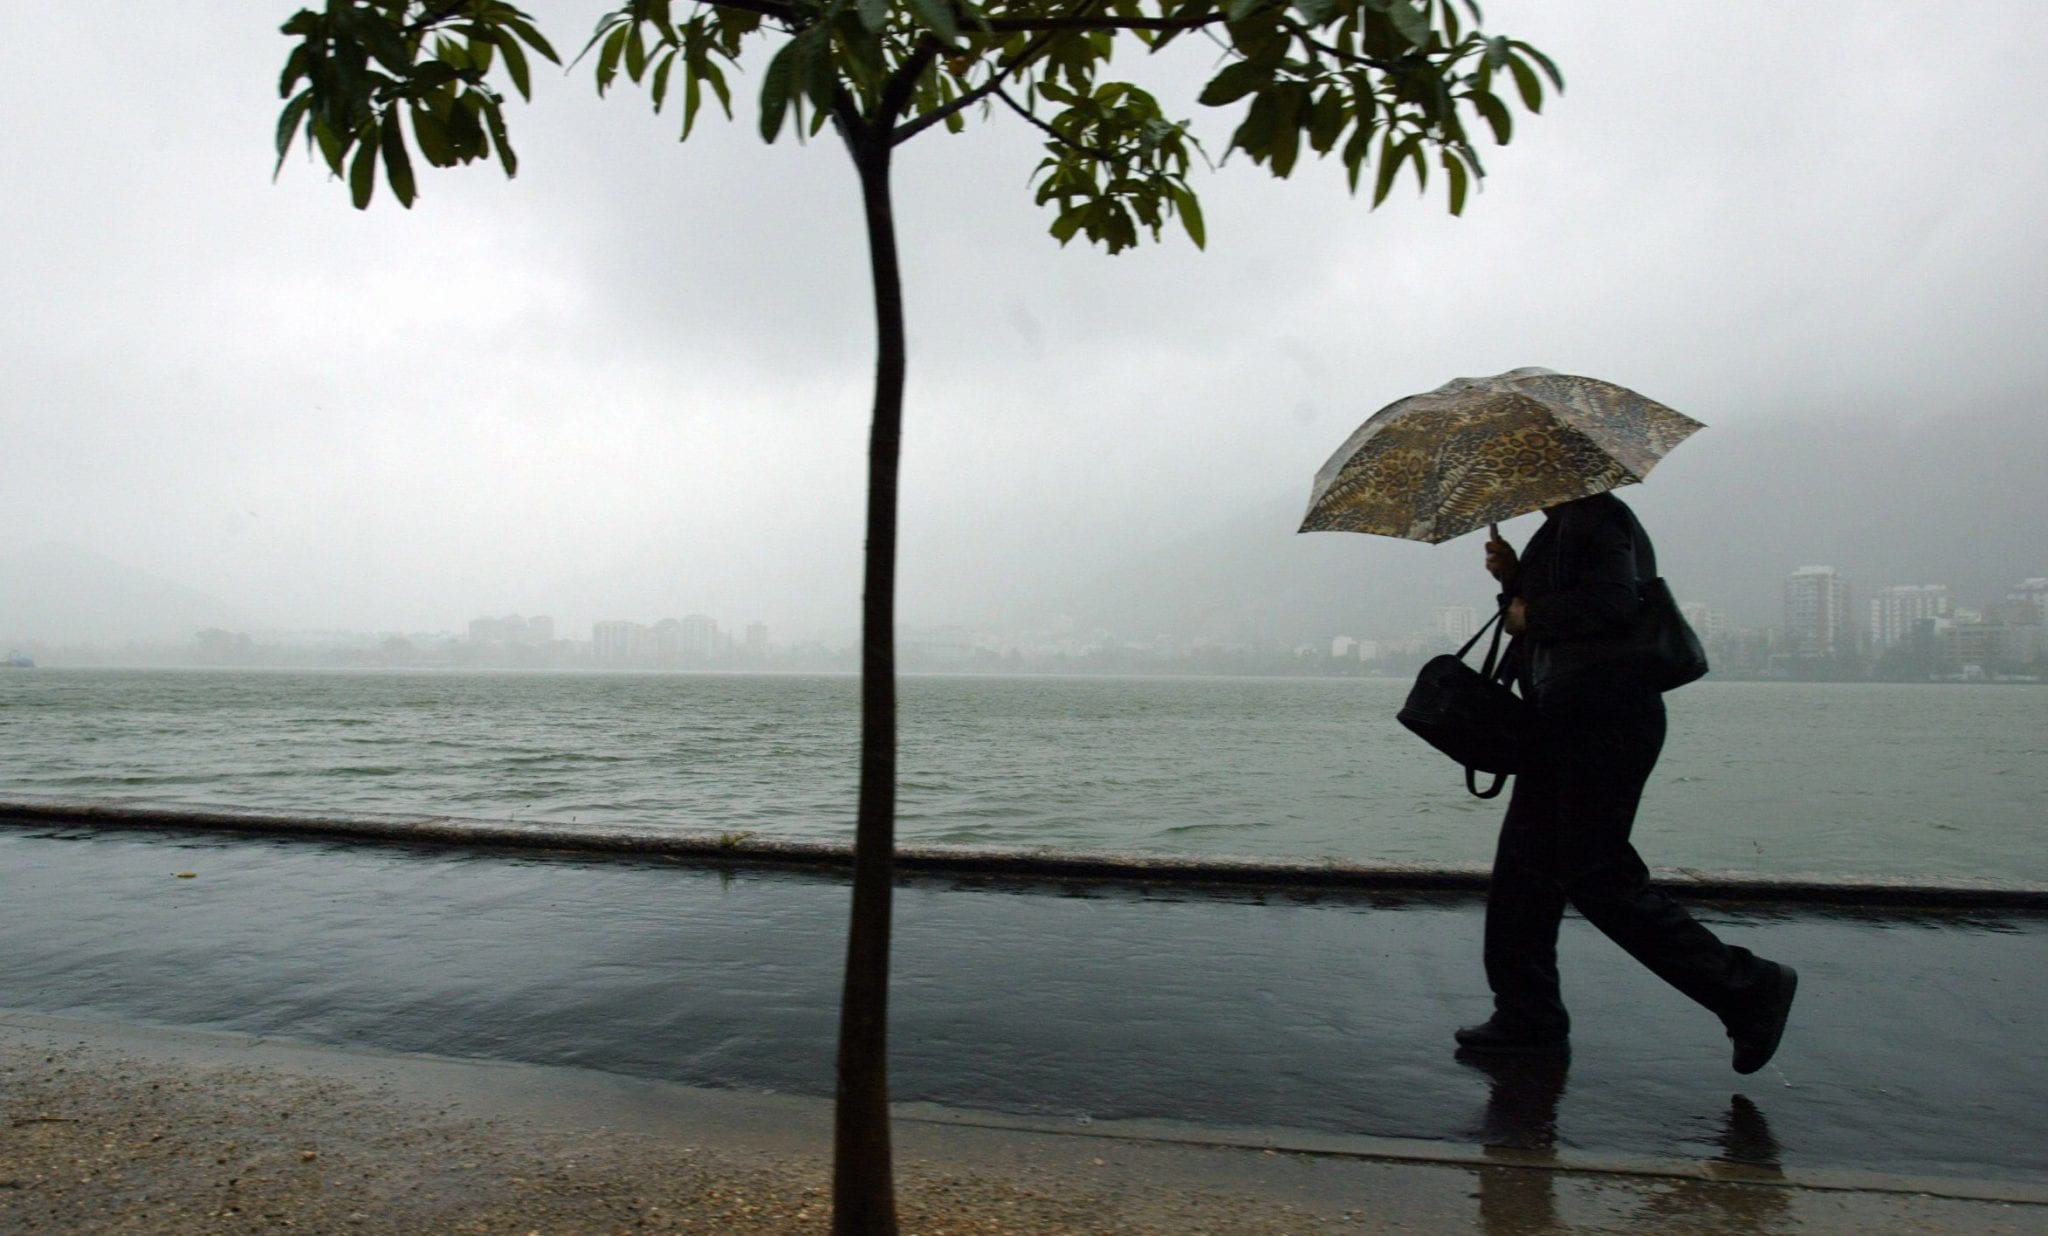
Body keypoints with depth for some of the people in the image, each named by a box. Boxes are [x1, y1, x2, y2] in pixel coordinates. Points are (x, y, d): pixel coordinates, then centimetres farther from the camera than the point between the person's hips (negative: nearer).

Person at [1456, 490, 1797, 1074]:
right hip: (1569, 720, 11)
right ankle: (1528, 1018, 17)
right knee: (1524, 866, 10)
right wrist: (1514, 578, 8)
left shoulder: (1596, 517, -9)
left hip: (1603, 723, -11)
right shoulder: (1569, 523, 22)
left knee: (1596, 877, -9)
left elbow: (1612, 603, -25)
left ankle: (1748, 988, 5)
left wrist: (1529, 614, -11)